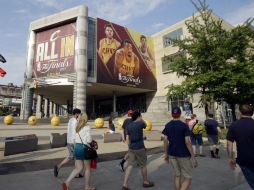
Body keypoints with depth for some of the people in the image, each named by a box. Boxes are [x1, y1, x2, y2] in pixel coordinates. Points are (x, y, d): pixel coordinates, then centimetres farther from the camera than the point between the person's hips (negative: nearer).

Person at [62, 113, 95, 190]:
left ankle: (67, 182, 9)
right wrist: (92, 139, 2)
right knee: (87, 168, 12)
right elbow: (89, 140, -18)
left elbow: (75, 139, 8)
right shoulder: (87, 128, -14)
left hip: (77, 147, 6)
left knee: (78, 168, 18)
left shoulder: (77, 128, 6)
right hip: (84, 148, -6)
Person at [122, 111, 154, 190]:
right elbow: (145, 125, 12)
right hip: (140, 148, -5)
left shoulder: (128, 126, 3)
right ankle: (145, 182, 32)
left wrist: (130, 147, 15)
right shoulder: (140, 124, -13)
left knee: (130, 165, 8)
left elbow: (127, 139, 6)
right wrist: (141, 120, 18)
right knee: (143, 165, 13)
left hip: (131, 148, 5)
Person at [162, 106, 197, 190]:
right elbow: (187, 142, -15)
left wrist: (166, 154, 11)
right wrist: (193, 157, -8)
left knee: (177, 175, 19)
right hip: (183, 155, -4)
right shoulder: (184, 125, -12)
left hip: (172, 154, 5)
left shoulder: (167, 125, 0)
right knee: (187, 178, 7)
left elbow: (165, 141, 2)